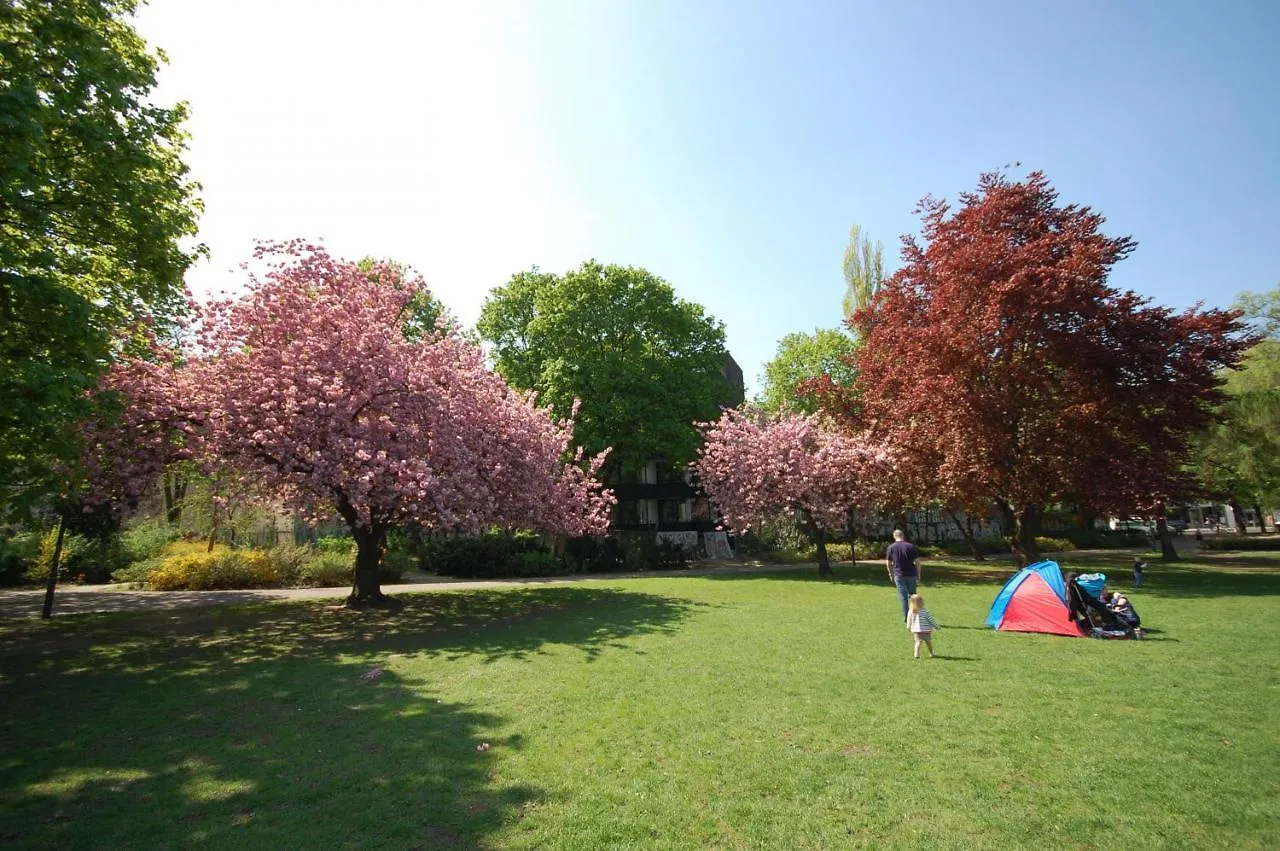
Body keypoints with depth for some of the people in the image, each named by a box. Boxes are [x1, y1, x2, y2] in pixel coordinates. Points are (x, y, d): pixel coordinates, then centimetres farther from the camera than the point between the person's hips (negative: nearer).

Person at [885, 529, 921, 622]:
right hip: (911, 575, 1)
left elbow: (888, 564, 1)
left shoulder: (891, 547, 0)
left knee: (903, 597, 4)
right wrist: (918, 574, 7)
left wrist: (891, 574, 14)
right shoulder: (911, 546, -2)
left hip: (899, 576, -1)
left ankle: (905, 618, 4)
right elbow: (917, 561, -3)